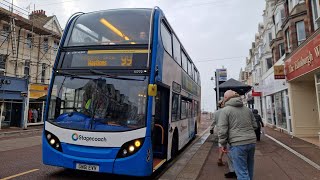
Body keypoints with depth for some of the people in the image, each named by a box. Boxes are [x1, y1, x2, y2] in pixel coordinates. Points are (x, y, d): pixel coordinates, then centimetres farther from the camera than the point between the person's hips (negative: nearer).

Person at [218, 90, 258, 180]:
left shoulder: (225, 110, -6)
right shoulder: (247, 109, 11)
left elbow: (222, 130, -11)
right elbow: (255, 126, 16)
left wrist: (223, 144, 0)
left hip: (237, 144, -6)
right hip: (251, 142, 6)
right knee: (249, 169, 21)